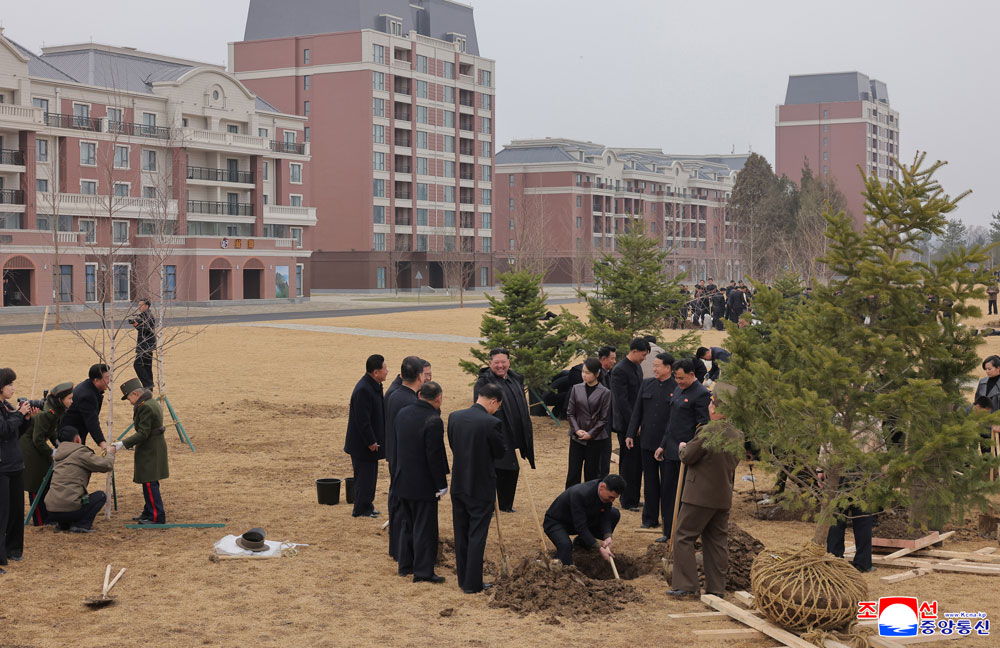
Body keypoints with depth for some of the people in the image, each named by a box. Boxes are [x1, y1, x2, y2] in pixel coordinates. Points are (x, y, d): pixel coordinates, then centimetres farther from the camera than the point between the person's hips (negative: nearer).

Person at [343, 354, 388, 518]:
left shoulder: (374, 387, 9)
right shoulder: (363, 390, -24)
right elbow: (362, 420, -25)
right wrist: (371, 442, -20)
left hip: (370, 442, 10)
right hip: (362, 444, -10)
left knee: (370, 475, 17)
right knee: (364, 475, 0)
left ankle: (367, 507, 28)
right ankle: (361, 510, 10)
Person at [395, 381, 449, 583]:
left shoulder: (402, 413, 3)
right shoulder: (433, 421, -21)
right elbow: (434, 456, -20)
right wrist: (441, 485, -13)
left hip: (403, 481, 8)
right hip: (424, 484, -8)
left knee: (407, 524, 20)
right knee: (425, 527, 1)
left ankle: (405, 565, 29)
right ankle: (423, 571, 5)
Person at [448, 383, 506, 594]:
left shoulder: (454, 417, -2)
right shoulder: (492, 423, -19)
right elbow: (500, 452, -7)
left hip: (458, 486, 5)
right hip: (482, 488, -5)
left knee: (461, 535, 15)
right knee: (477, 536, 3)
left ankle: (463, 579, 24)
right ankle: (472, 584, 7)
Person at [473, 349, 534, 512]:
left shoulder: (516, 379, 14)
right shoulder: (484, 382, -7)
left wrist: (528, 430, 19)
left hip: (516, 436, 7)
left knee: (512, 472, 12)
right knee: (494, 471, -4)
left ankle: (506, 505, 24)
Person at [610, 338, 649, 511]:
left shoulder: (637, 368, 13)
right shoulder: (620, 370, -16)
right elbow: (622, 401, -20)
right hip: (626, 425, -9)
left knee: (637, 462, 12)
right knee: (628, 463, -2)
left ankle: (633, 498, 21)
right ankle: (627, 501, 6)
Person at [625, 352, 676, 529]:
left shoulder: (677, 388, -9)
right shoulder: (646, 384, 7)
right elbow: (637, 411, 11)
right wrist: (631, 434, 7)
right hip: (647, 441, 4)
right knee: (650, 482, 12)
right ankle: (650, 519, 22)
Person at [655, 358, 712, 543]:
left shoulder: (701, 394, -12)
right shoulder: (678, 390, 15)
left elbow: (703, 426, -15)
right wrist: (663, 445, 18)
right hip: (671, 451, 9)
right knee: (667, 491, 11)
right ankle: (669, 531, 21)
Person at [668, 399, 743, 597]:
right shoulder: (737, 435, 3)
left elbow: (688, 457, -14)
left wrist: (682, 447, 6)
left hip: (700, 496, -7)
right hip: (724, 498, 7)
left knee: (684, 537, 3)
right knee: (717, 541, 13)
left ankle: (685, 585, 2)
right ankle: (716, 587, 16)